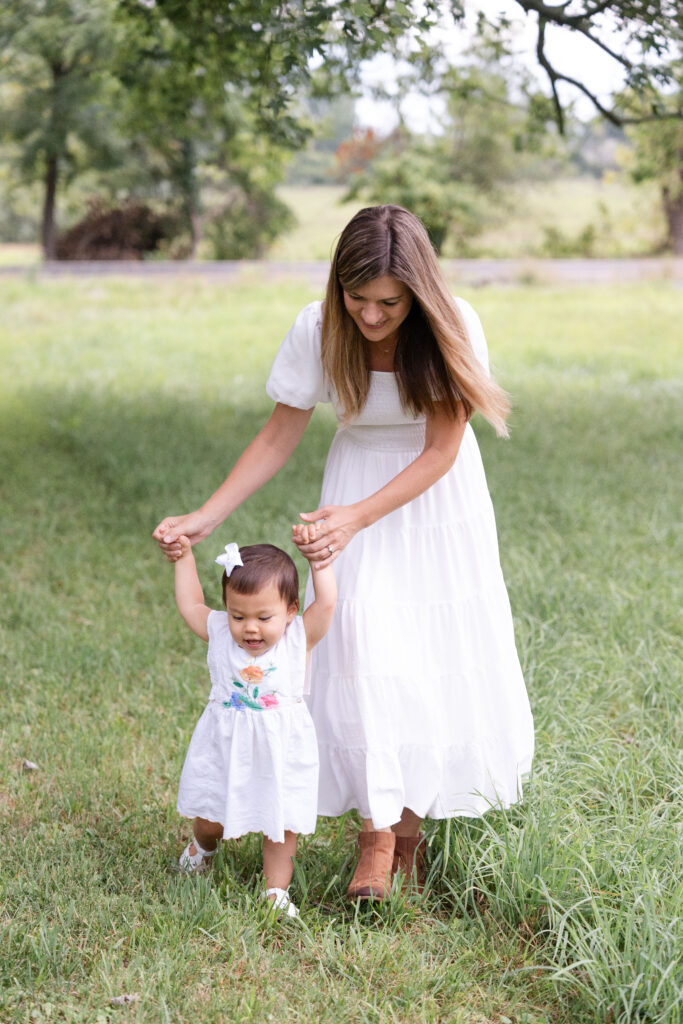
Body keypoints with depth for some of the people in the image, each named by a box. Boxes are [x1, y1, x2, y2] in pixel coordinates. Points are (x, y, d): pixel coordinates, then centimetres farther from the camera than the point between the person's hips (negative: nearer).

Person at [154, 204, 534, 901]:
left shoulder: (451, 329, -24)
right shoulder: (318, 331, -20)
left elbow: (441, 451, -21)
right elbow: (278, 438, -9)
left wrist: (356, 517, -33)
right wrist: (205, 519, -17)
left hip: (438, 495, 0)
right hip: (357, 477, 0)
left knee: (444, 648, 0)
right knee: (362, 635, -15)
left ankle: (414, 815, 19)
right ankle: (379, 831, -11)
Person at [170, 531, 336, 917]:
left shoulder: (298, 639, -11)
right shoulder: (220, 634, -5)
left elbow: (327, 601, -20)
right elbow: (190, 605, 9)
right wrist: (184, 557, 10)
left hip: (281, 752, -2)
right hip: (225, 748, 2)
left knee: (281, 824, 6)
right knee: (210, 817, 16)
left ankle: (277, 889, 22)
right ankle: (203, 847, 49)